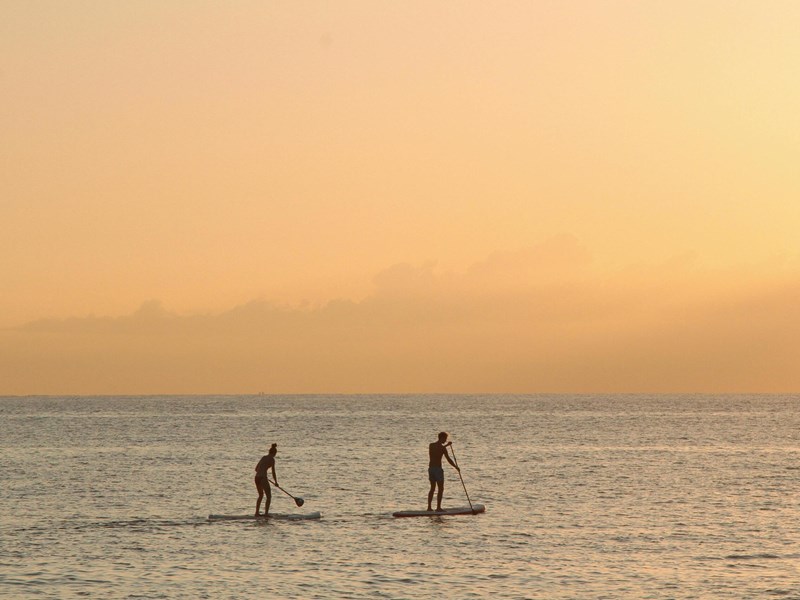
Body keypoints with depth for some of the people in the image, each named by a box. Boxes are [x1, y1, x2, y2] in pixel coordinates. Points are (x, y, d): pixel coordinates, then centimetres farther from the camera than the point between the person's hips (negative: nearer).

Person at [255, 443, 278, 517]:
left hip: (257, 477, 7)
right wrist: (276, 482, 7)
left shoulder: (263, 457, 17)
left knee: (261, 495, 23)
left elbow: (256, 469, 23)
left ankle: (256, 512, 23)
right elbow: (273, 472, -5)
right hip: (263, 478, -7)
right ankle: (266, 513, -6)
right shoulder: (272, 459, -3)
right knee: (269, 496, 2)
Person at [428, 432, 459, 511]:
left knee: (432, 488, 15)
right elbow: (448, 459, -14)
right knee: (441, 489, 1)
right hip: (438, 469, -7)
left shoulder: (431, 445, 8)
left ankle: (429, 507, 14)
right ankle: (438, 508, -2)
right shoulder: (442, 447, -13)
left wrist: (446, 445, 36)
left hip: (431, 468, 7)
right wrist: (456, 467, -1)